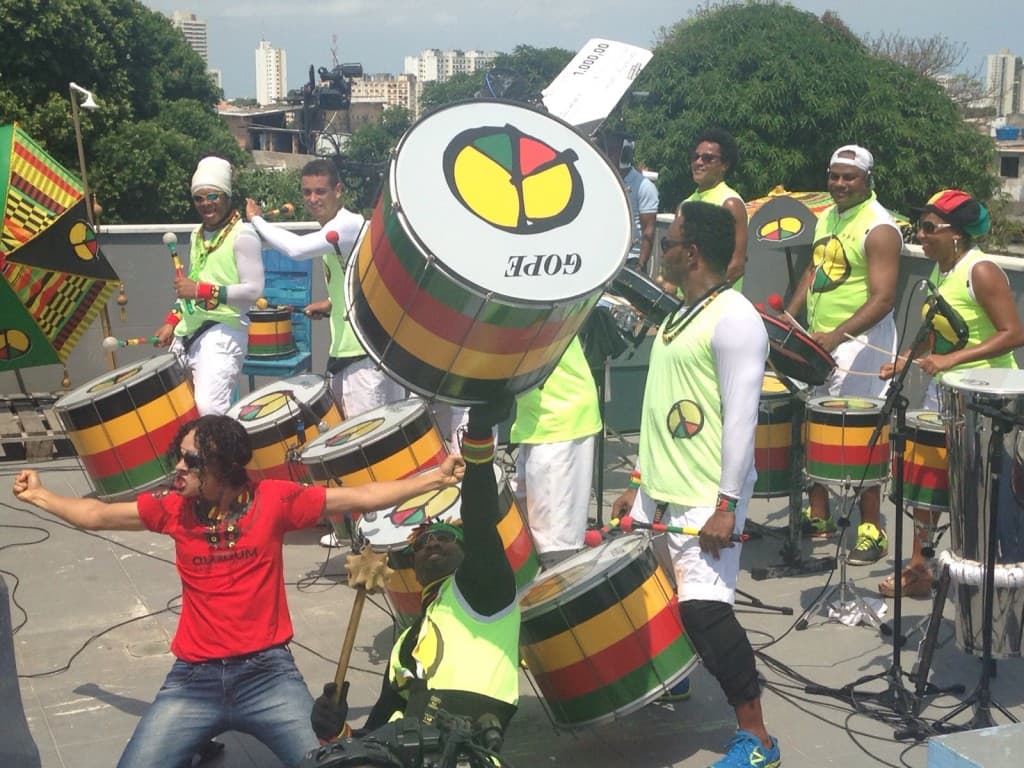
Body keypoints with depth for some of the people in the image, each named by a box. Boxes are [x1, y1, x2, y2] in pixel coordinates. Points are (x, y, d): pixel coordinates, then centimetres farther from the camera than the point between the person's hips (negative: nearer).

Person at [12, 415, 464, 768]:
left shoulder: (272, 499, -6)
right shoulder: (173, 508, 1)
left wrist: (436, 478, -9)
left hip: (267, 673, -2)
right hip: (192, 680, 2)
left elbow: (360, 498, -4)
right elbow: (96, 516, 15)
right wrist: (38, 495, 18)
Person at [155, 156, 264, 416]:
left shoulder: (242, 235, -8)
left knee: (208, 407, -24)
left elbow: (253, 290, -16)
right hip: (187, 333, 8)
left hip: (223, 333, -8)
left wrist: (201, 291, -20)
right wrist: (172, 322, 15)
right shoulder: (198, 235, 17)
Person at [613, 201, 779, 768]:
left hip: (706, 500, -9)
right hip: (660, 493, 9)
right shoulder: (682, 316, 15)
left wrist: (726, 505, -22)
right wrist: (641, 484, 20)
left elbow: (741, 417, -19)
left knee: (703, 611, -11)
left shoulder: (733, 319, -14)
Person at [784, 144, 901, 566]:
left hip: (859, 343, -8)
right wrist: (788, 318, 9)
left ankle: (872, 531, 4)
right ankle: (818, 515, 26)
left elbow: (883, 299, -20)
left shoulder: (878, 229, -14)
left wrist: (836, 337, -29)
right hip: (815, 341, 8)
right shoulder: (826, 218, 12)